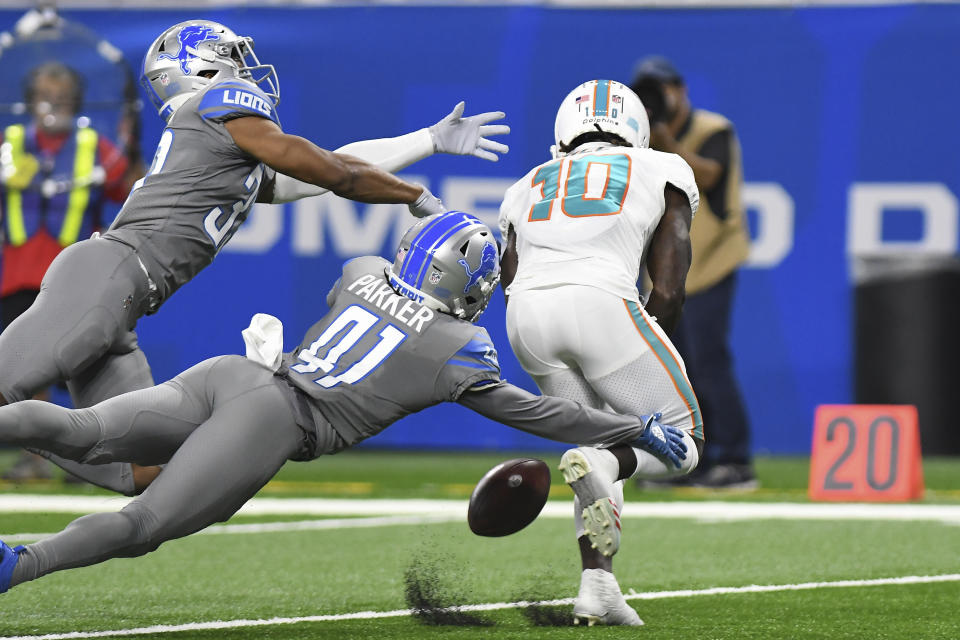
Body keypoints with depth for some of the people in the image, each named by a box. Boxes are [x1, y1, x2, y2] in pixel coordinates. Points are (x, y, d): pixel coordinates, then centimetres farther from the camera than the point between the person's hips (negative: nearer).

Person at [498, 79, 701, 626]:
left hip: (528, 315, 4)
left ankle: (597, 587, 4)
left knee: (604, 458, 22)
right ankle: (597, 465, -21)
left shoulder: (529, 187, 31)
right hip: (602, 301, -4)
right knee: (682, 441, 11)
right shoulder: (661, 171, 22)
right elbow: (669, 292, 11)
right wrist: (640, 366, 23)